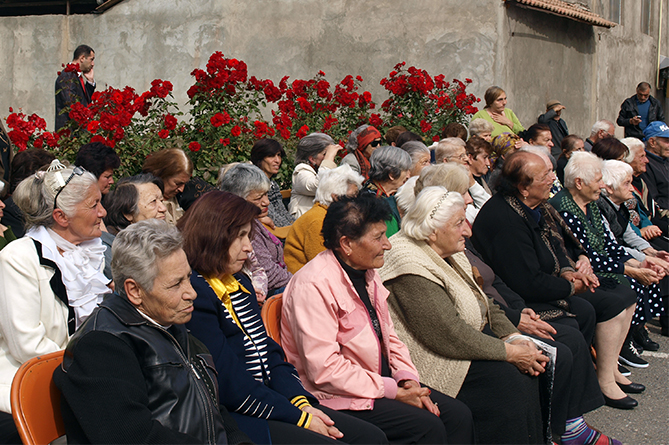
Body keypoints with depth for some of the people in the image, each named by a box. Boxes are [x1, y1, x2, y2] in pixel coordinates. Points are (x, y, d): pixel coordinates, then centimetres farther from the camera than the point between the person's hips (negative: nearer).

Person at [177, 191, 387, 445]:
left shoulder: (239, 282, 16)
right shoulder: (194, 293, -15)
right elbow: (230, 385, -19)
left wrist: (301, 402, -2)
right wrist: (300, 418, -14)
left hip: (272, 397, 9)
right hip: (235, 418, -9)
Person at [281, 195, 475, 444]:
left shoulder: (368, 274, 10)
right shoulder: (314, 286, -20)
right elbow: (324, 370, -24)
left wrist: (408, 379, -2)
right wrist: (391, 391, -20)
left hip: (380, 380, 9)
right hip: (339, 397, -9)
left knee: (458, 415, -4)